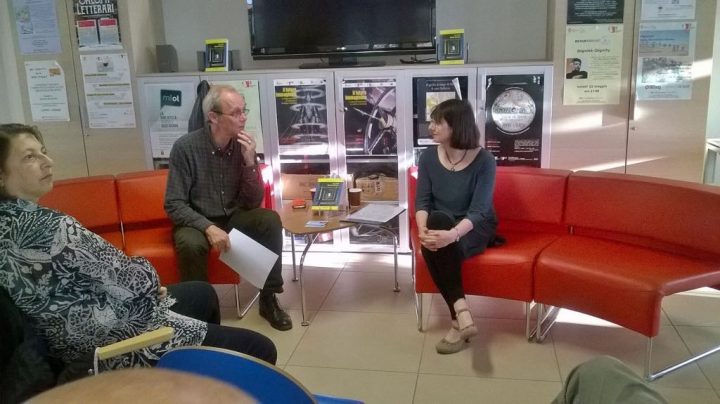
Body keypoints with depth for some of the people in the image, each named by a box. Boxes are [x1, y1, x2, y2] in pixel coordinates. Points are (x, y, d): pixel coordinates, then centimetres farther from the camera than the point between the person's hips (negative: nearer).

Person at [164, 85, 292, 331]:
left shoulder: (243, 145, -7)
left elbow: (253, 203, -8)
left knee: (270, 220, -23)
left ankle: (268, 298, -9)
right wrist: (208, 227, -33)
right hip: (197, 221, -3)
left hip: (233, 217, 4)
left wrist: (250, 162, -22)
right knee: (190, 244, -36)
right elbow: (174, 205, -18)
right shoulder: (185, 147, -18)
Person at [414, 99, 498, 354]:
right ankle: (461, 313, -28)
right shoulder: (429, 157, -4)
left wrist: (452, 234, -42)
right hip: (441, 225, 3)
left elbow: (478, 210, -23)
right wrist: (422, 230, -28)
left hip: (475, 228, -3)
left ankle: (458, 322, -31)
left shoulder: (484, 161, -16)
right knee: (430, 245, -33)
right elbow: (422, 201, -6)